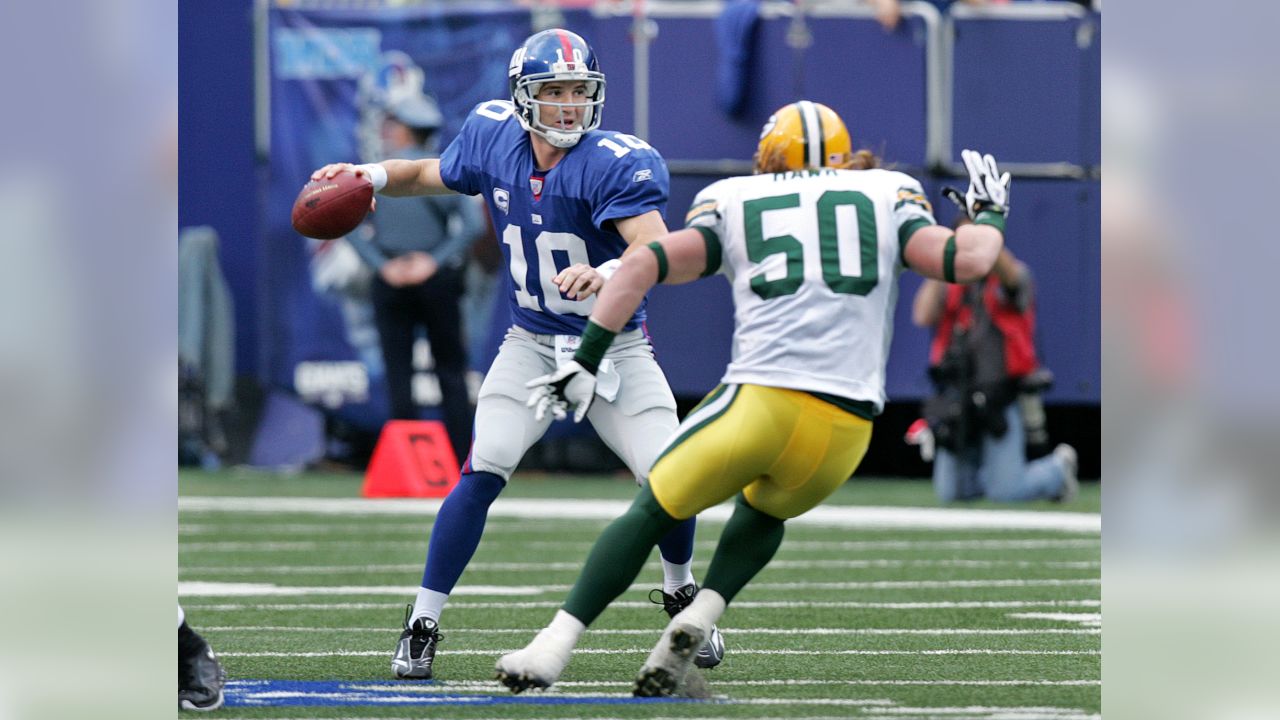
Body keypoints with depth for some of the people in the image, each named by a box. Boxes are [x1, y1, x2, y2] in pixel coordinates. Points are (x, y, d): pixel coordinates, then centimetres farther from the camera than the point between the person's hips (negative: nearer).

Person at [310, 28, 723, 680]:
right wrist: (372, 176, -2)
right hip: (532, 345, 2)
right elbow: (432, 175, 15)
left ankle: (679, 590, 24)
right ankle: (422, 623, -7)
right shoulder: (492, 139, -7)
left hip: (615, 349, -2)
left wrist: (609, 272, -55)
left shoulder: (617, 164, -22)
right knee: (483, 473, -17)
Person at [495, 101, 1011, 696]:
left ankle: (554, 646, 2)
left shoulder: (734, 205, 16)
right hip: (847, 430, 2)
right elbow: (964, 261, 4)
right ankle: (699, 619, 4)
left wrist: (587, 358, 4)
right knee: (764, 511, 31)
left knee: (651, 513, 17)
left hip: (762, 401, -2)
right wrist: (989, 216, 25)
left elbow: (644, 265, 3)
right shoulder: (887, 197, 18)